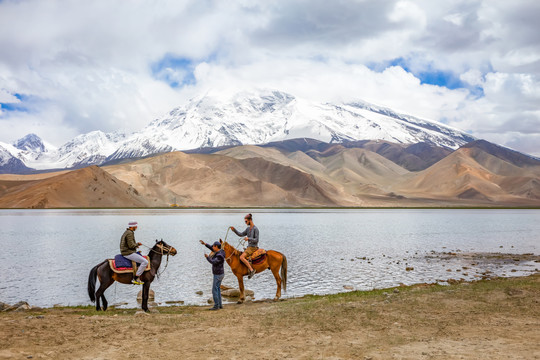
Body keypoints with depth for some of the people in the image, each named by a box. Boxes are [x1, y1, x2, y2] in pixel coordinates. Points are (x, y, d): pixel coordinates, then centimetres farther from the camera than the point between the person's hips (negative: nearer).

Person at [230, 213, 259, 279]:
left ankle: (251, 270, -24)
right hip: (249, 247, 10)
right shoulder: (248, 228, 12)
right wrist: (234, 230, 3)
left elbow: (256, 240, -17)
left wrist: (249, 238, -30)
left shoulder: (255, 229, -14)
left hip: (253, 247, -10)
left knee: (241, 257, -24)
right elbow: (241, 234, 15)